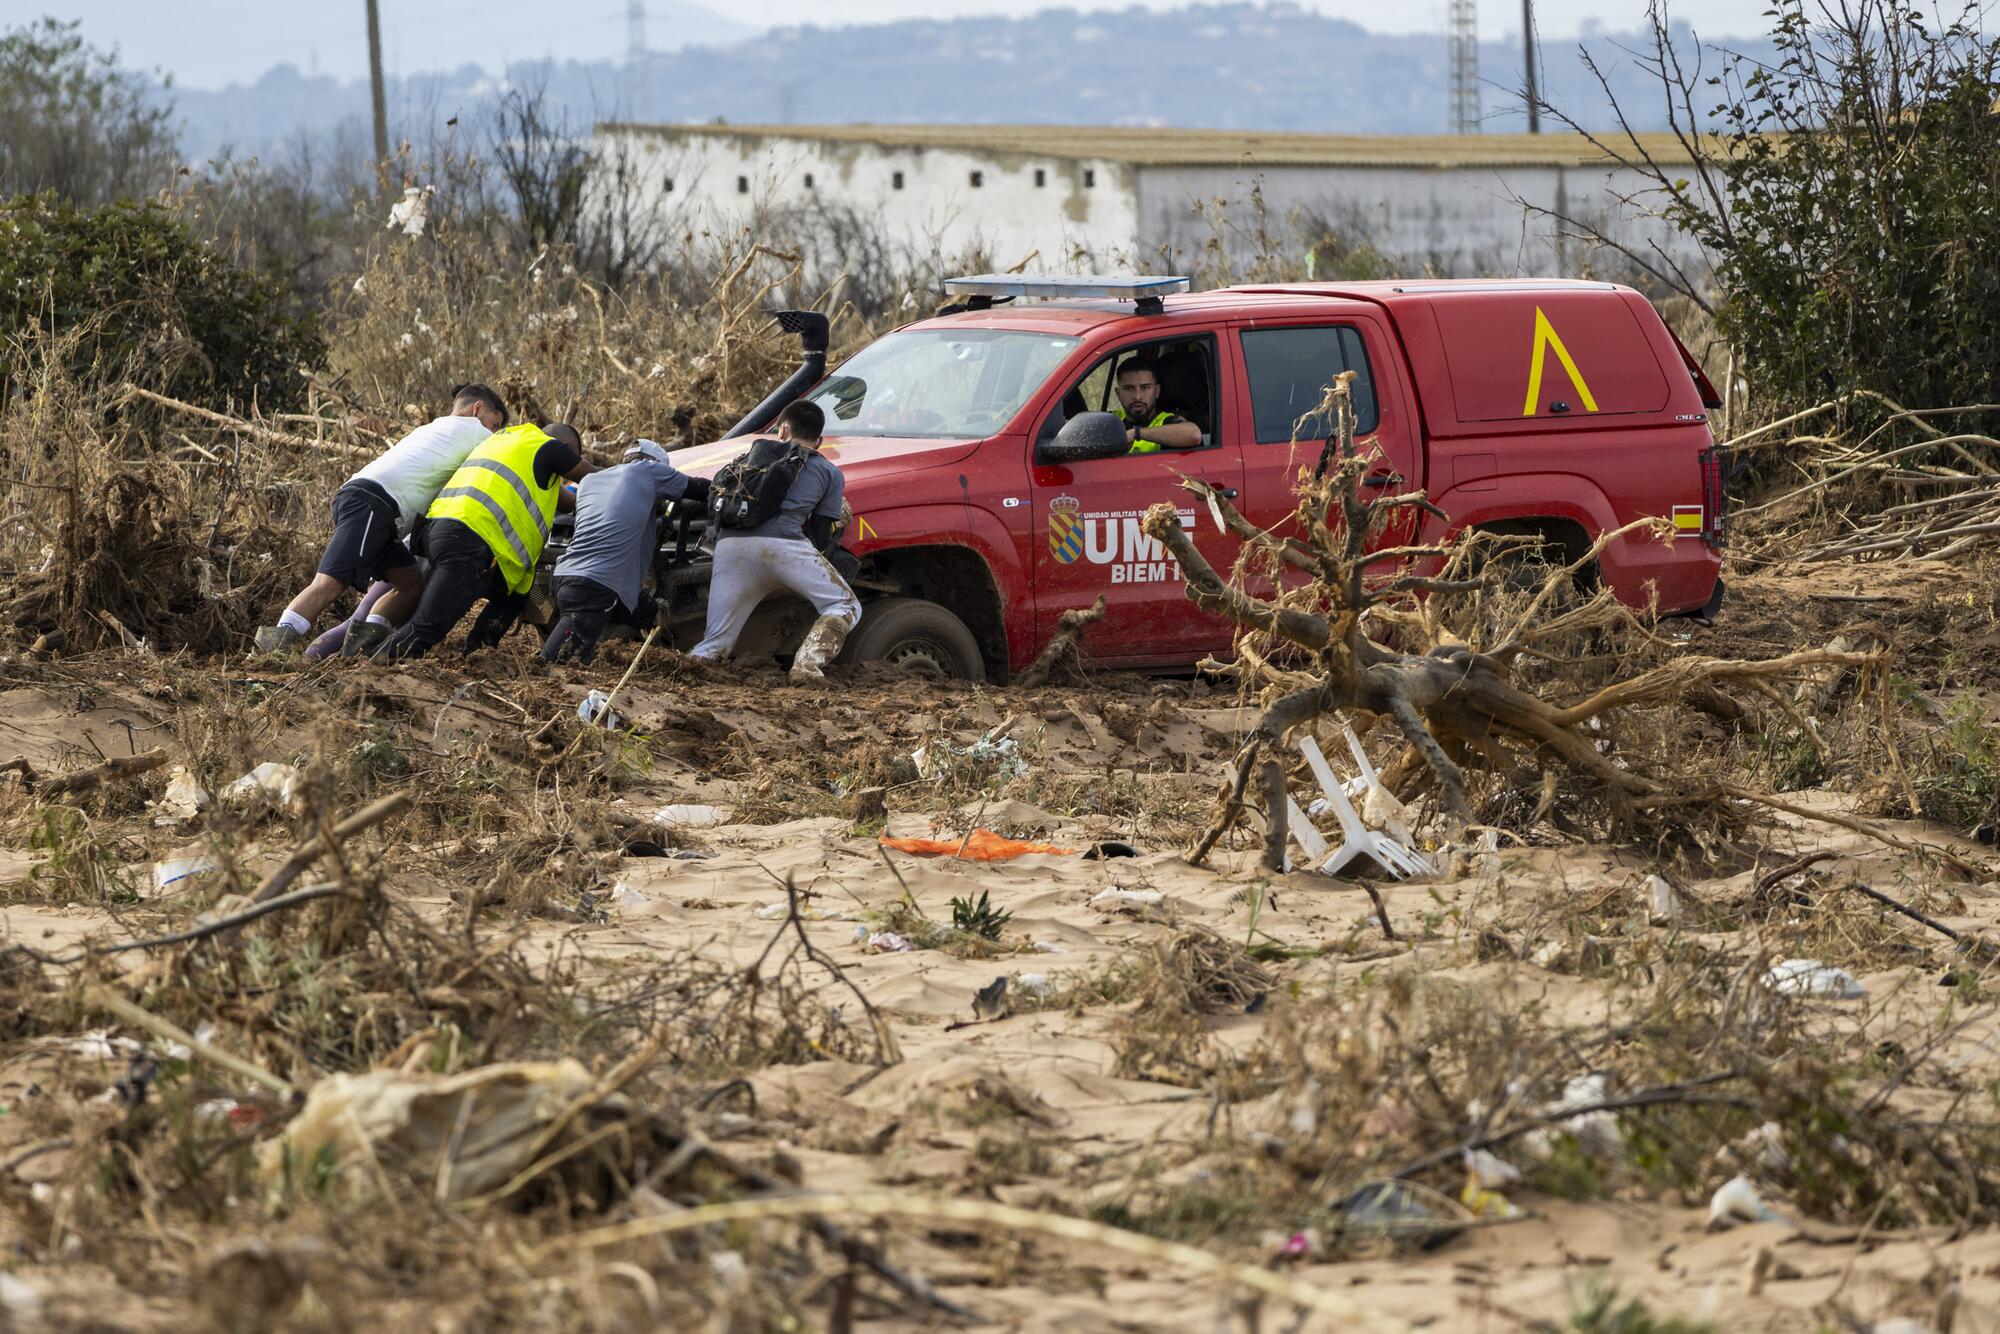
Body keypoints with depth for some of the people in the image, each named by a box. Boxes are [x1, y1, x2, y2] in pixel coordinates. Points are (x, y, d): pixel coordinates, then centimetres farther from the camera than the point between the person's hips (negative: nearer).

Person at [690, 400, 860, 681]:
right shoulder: (829, 473, 23)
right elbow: (821, 538, 19)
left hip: (729, 545, 4)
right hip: (782, 543, -4)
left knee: (715, 645, 10)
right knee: (846, 607, 8)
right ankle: (807, 664, -17)